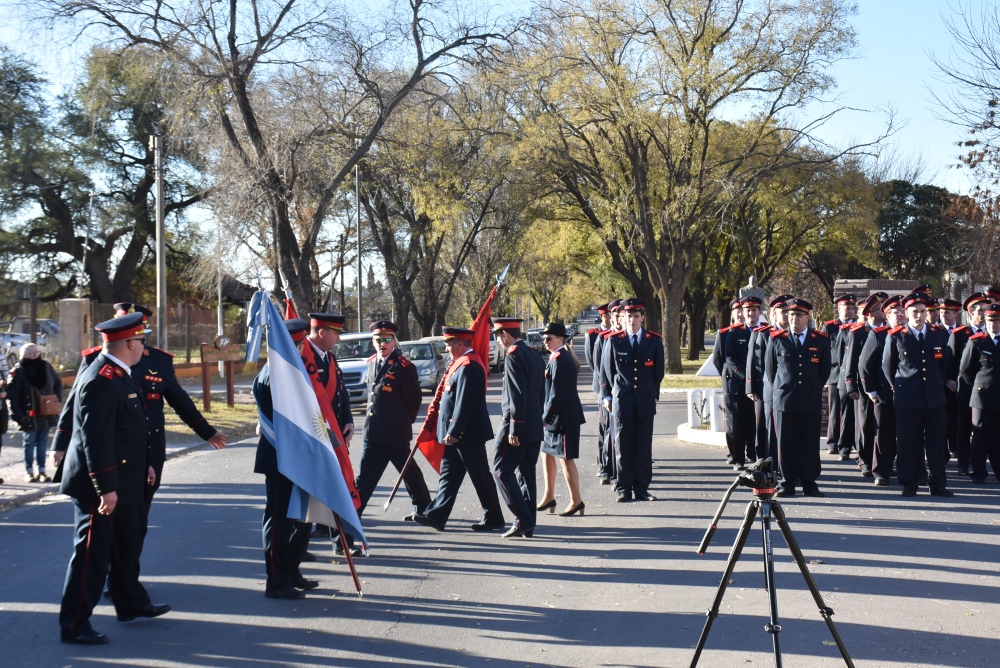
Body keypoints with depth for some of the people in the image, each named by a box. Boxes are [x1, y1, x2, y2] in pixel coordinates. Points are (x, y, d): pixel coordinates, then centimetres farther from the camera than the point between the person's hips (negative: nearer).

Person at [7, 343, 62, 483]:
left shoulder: (46, 366, 3)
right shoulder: (18, 371, -11)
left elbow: (57, 383, 17)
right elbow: (12, 395, -14)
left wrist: (57, 398, 3)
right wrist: (17, 415, -17)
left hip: (46, 414, 4)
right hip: (29, 416, -4)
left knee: (42, 442, 10)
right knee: (29, 442, 6)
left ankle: (41, 470, 17)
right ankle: (29, 471, 14)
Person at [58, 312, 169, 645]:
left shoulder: (119, 374, 9)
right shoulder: (102, 380, -23)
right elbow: (95, 437, -27)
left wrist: (144, 465, 21)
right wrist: (105, 487, -27)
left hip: (122, 479, 10)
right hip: (99, 483, -10)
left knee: (126, 543, 22)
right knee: (93, 551, -3)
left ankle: (132, 603, 37)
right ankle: (74, 624, 5)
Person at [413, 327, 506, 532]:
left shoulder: (468, 366, -19)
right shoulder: (462, 363, 14)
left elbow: (464, 403, -24)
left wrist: (453, 432, -22)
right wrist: (450, 432, 18)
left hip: (468, 434, -10)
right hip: (457, 434, 11)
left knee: (481, 477, -1)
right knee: (449, 475, 11)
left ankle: (494, 519, 7)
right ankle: (437, 515, 14)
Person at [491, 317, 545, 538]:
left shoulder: (513, 356, -15)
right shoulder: (534, 354, 14)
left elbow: (517, 395, -20)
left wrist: (514, 429, -19)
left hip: (517, 425, -9)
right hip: (534, 427, 9)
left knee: (502, 471, -4)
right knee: (527, 473, 11)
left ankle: (523, 519, -10)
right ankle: (528, 523, 13)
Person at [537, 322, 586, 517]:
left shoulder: (559, 361, -18)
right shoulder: (562, 358, 14)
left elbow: (557, 393, -22)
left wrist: (546, 417, -16)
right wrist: (547, 417, 17)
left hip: (563, 418, -11)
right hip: (556, 417, 11)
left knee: (566, 458, -4)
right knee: (547, 454, 18)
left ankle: (576, 501, 3)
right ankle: (549, 497, 27)